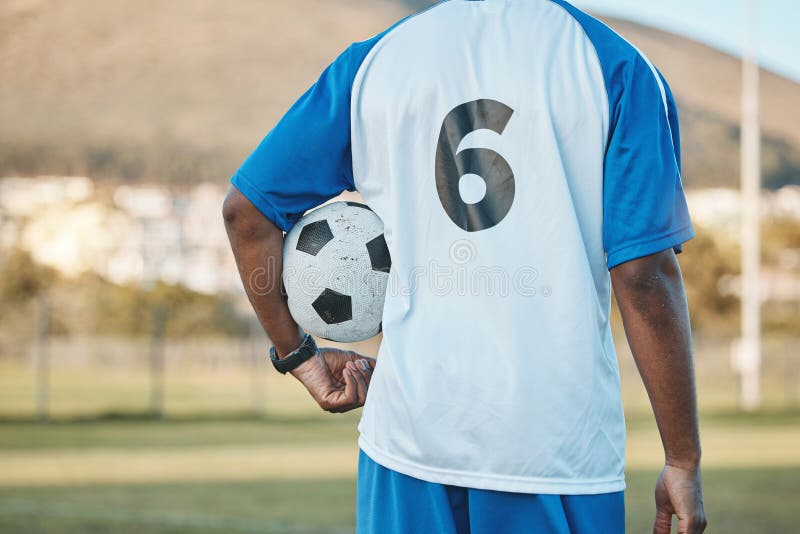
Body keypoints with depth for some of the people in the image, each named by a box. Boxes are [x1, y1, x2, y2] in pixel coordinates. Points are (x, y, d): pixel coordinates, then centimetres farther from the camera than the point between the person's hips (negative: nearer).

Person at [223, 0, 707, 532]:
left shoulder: (374, 59, 6)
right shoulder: (620, 69, -3)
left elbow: (245, 209, 10)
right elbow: (645, 276, -10)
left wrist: (298, 354, 18)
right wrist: (684, 459, -5)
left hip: (409, 429, 3)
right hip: (558, 448, -2)